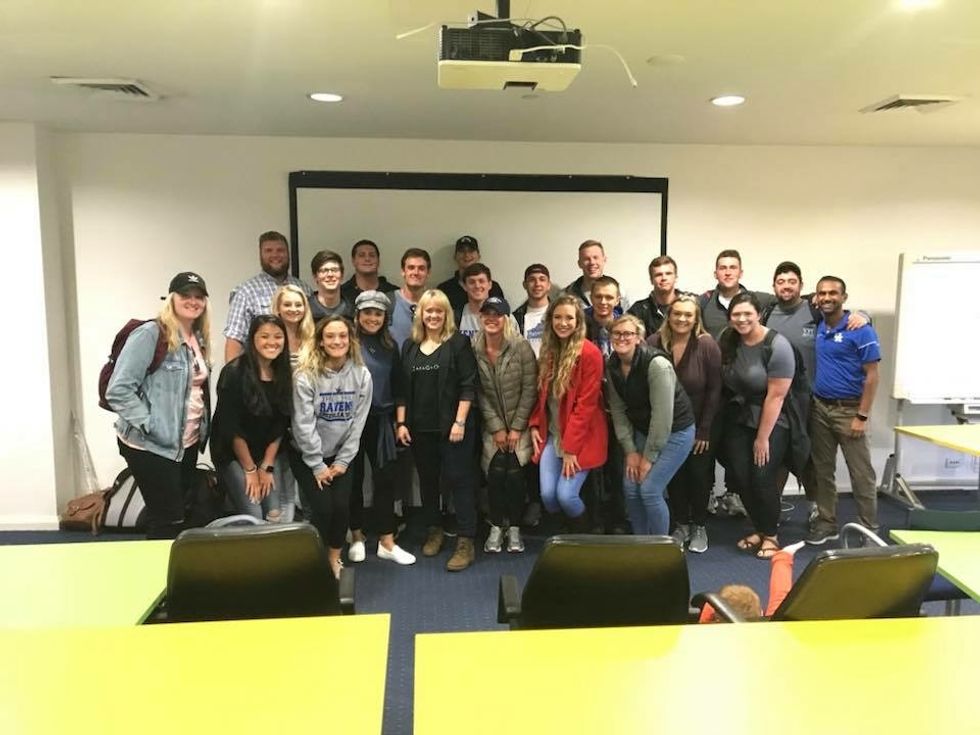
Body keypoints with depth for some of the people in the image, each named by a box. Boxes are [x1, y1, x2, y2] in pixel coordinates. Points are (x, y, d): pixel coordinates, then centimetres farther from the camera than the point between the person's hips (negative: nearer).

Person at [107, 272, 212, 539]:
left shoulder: (198, 339, 9)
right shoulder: (149, 334, -15)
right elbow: (118, 390, -20)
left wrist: (202, 428, 8)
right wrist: (150, 426, -21)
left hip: (187, 444, 8)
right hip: (151, 446, -8)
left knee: (182, 515, 16)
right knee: (168, 520, -2)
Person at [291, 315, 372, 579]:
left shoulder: (362, 375, -9)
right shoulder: (306, 376, -19)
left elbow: (358, 422, -5)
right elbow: (304, 425, -17)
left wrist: (342, 461, -6)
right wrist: (317, 466, -14)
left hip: (340, 455, 3)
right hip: (307, 455, -3)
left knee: (342, 506, -6)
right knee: (322, 507, -10)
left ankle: (335, 559, 18)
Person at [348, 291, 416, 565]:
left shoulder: (390, 346, 8)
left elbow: (397, 387, 13)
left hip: (381, 421, 4)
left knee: (385, 479, 4)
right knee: (354, 478, 10)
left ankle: (387, 542, 12)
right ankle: (356, 536, 26)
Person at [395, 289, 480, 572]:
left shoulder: (458, 343, -4)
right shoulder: (410, 346, 10)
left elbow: (468, 386, -9)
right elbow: (402, 388, 11)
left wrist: (460, 422, -15)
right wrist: (401, 423, 4)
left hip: (452, 426, -5)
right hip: (420, 428, 5)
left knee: (460, 480, -3)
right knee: (427, 480, 15)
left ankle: (466, 543, 1)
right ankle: (434, 531, 31)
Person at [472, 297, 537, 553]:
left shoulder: (521, 346, -13)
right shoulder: (474, 349, -7)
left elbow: (529, 389, -10)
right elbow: (479, 393, -5)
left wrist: (516, 428, -11)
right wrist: (496, 428, -9)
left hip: (520, 422, -1)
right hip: (492, 425, 1)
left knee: (514, 473, -10)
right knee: (496, 471, -12)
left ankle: (514, 528, 9)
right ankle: (496, 527, 6)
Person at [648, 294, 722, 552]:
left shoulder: (707, 345, -16)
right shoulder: (653, 343, -12)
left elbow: (714, 390, -12)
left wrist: (704, 430, -11)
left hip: (701, 425, -1)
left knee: (699, 475, 7)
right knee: (674, 477, 9)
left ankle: (699, 527, 27)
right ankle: (681, 525, 28)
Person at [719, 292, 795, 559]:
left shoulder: (777, 346, -17)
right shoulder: (727, 341, -3)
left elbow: (775, 396, -17)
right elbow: (720, 383, 3)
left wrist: (762, 438, -14)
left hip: (772, 422, -4)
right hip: (738, 420, 5)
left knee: (762, 478, -7)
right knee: (741, 477, 1)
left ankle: (771, 535, 15)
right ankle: (759, 529, 22)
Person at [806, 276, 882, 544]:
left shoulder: (861, 330, -10)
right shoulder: (816, 327, 5)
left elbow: (872, 376, -11)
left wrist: (862, 417, -14)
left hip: (849, 409, -5)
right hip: (819, 408, 5)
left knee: (861, 474, 1)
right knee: (823, 470, 11)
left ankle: (869, 529, 13)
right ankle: (826, 523, 23)